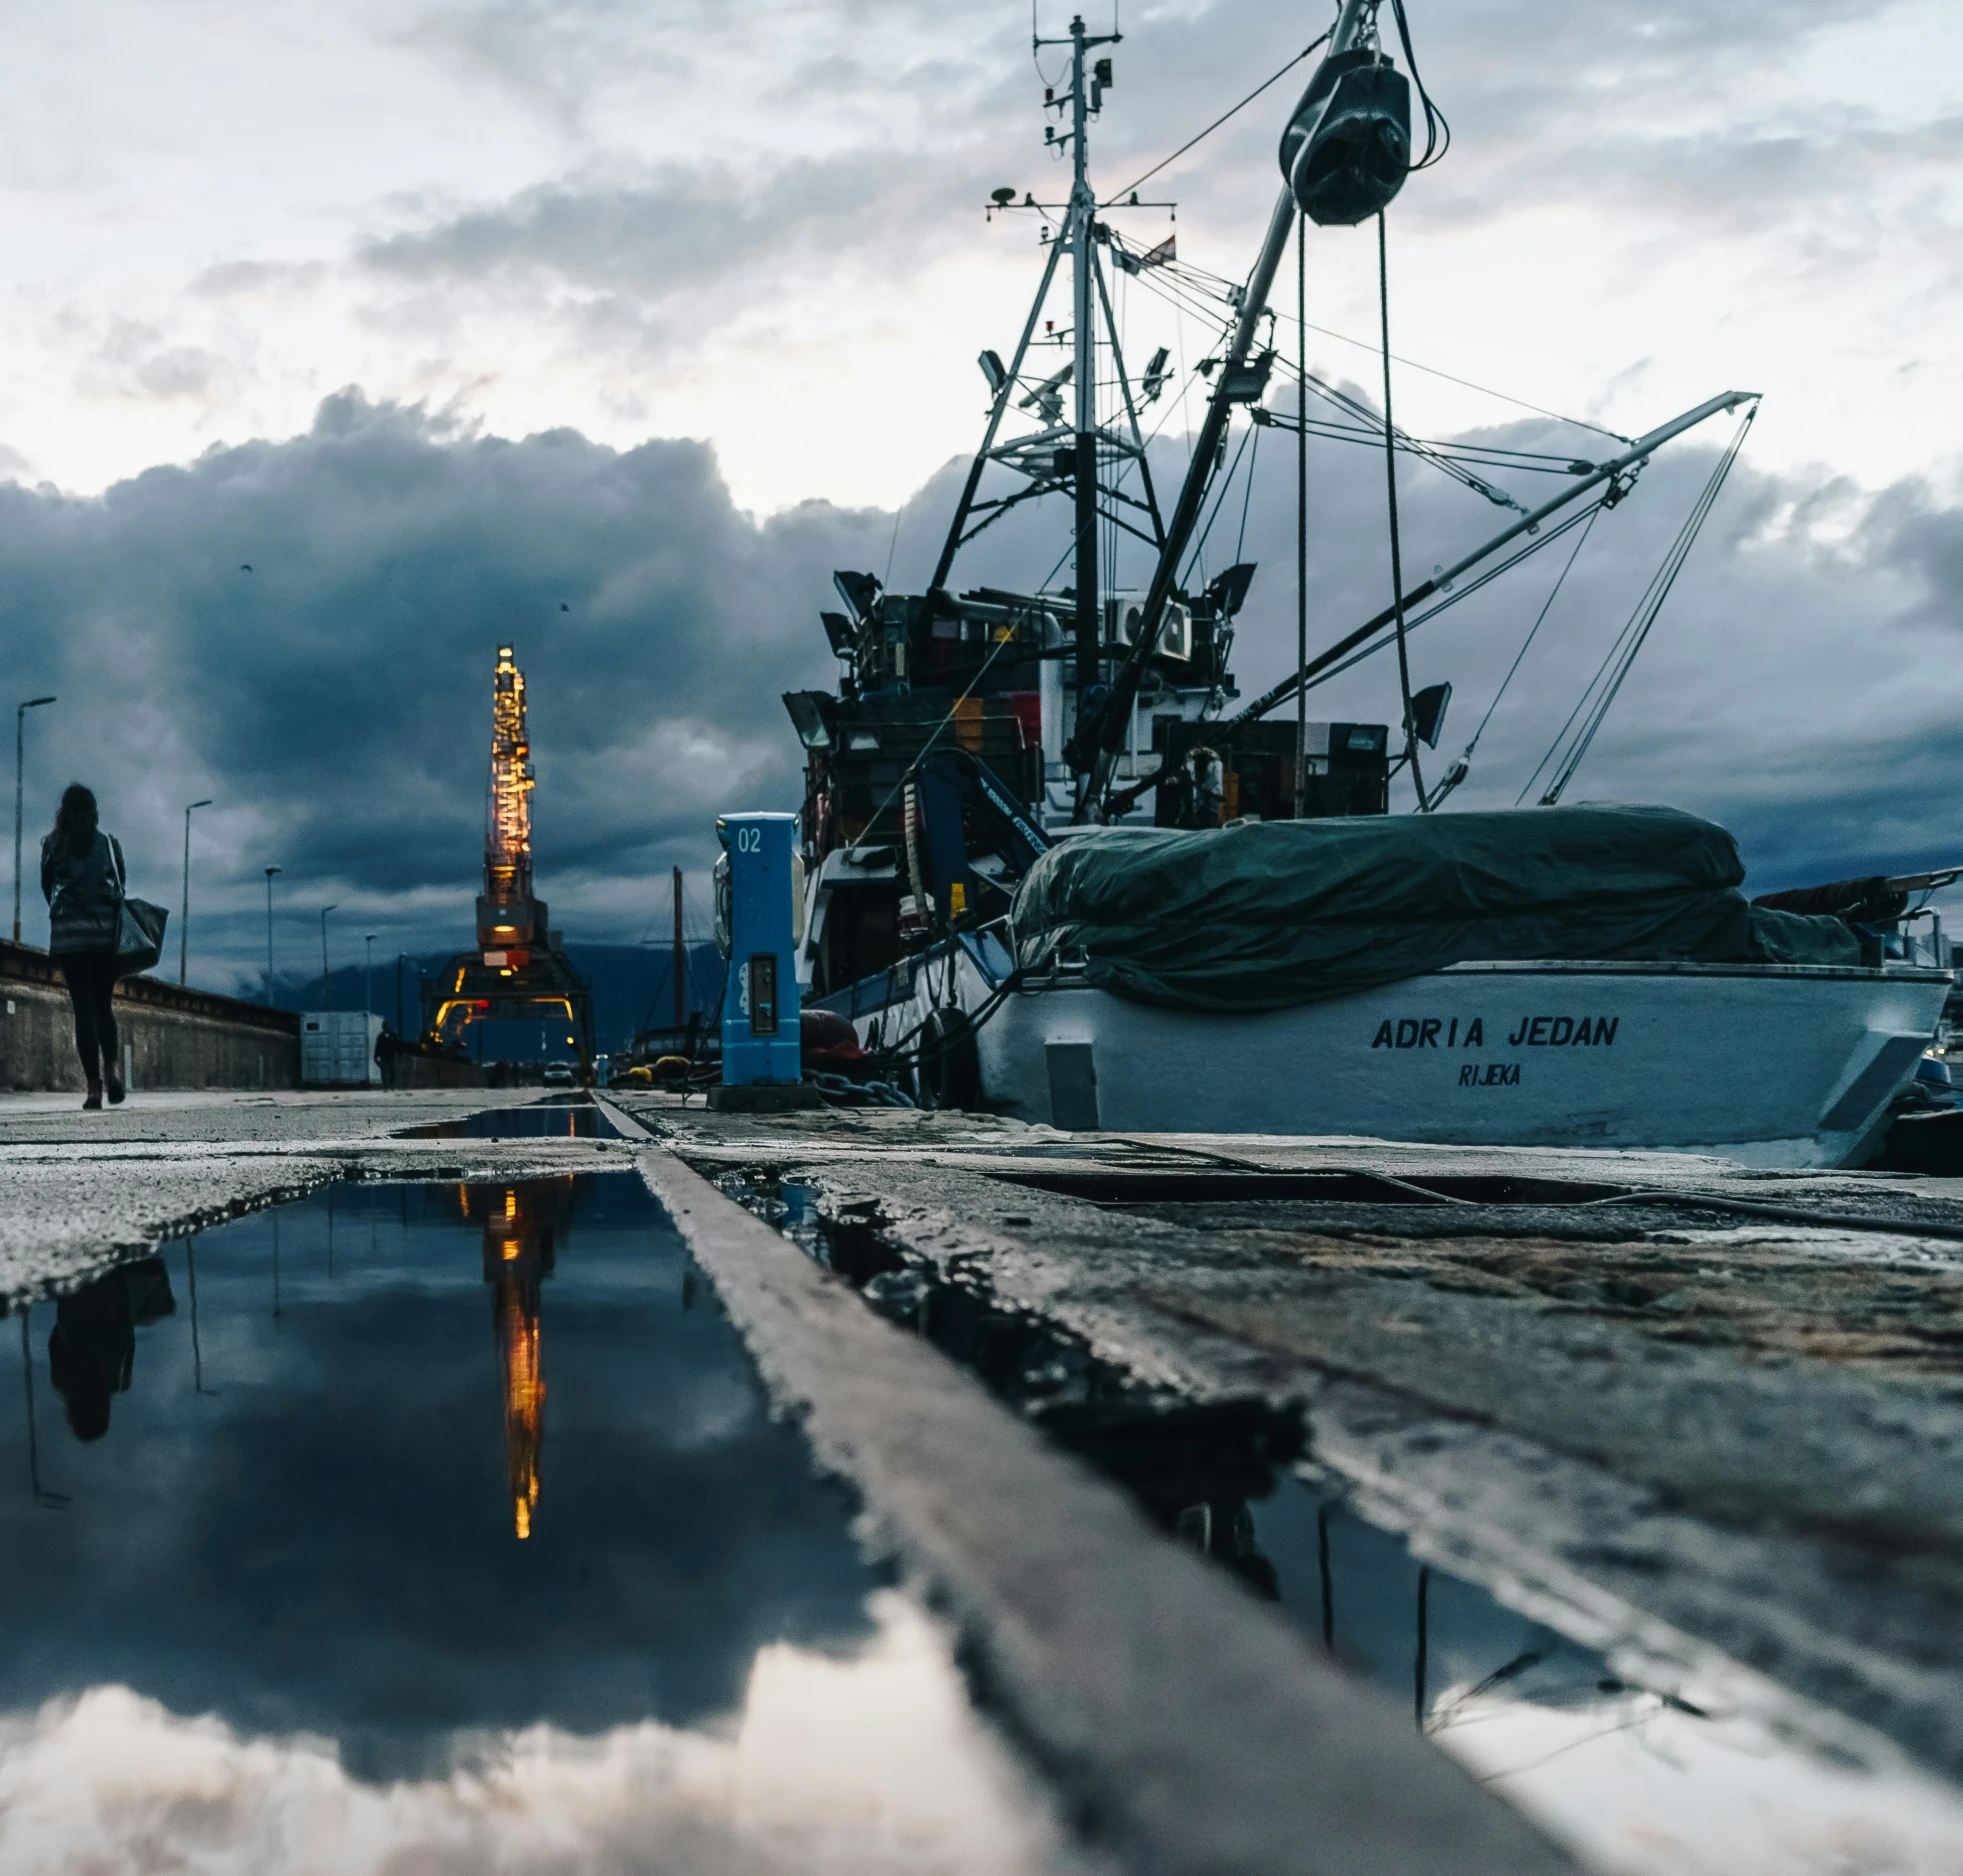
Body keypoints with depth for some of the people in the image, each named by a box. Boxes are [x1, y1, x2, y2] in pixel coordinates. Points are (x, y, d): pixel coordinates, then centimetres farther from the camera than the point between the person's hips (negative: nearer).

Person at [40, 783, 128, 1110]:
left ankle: (94, 1085, -8)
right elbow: (120, 887, 8)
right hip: (106, 932, 1)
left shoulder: (53, 844, 4)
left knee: (84, 1007, -1)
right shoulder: (109, 843, 6)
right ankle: (112, 1068, -8)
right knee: (104, 1005, 13)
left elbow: (47, 887, 10)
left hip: (68, 933, -1)